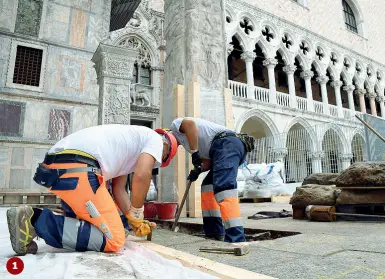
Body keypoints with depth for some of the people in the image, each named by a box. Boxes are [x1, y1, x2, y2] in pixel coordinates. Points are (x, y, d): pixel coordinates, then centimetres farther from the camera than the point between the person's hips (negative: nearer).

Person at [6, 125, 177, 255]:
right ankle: (35, 220, -8)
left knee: (92, 222, 28)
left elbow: (118, 189, 30)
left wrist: (136, 222, 26)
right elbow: (141, 175, -11)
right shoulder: (155, 139, 9)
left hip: (56, 167, 11)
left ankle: (33, 218, 13)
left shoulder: (129, 144, 34)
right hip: (77, 167, -11)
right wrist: (137, 216, 6)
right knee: (113, 240, -6)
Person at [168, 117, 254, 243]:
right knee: (208, 186, 15)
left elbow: (190, 122, -14)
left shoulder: (176, 125, 11)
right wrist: (198, 170, 6)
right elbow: (209, 160, 23)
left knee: (223, 188, -21)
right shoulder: (185, 142, 33)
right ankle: (215, 232, 13)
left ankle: (236, 239, -27)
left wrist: (194, 152, -11)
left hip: (227, 143, -10)